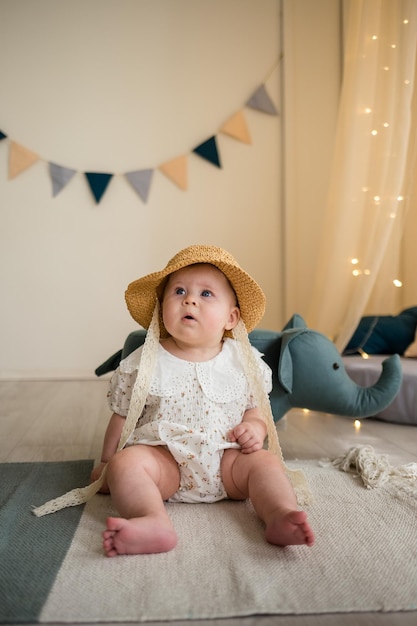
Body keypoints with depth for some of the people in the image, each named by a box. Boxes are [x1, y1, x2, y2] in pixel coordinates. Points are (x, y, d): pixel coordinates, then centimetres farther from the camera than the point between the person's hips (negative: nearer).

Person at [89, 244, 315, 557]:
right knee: (126, 462, -27)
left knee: (265, 461, -21)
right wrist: (106, 462, 12)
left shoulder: (244, 362, 3)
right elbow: (122, 417, 9)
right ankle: (154, 523, -46)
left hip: (225, 460, 2)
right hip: (162, 458, -1)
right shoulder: (143, 364, 0)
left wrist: (255, 428, -11)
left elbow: (257, 410, 11)